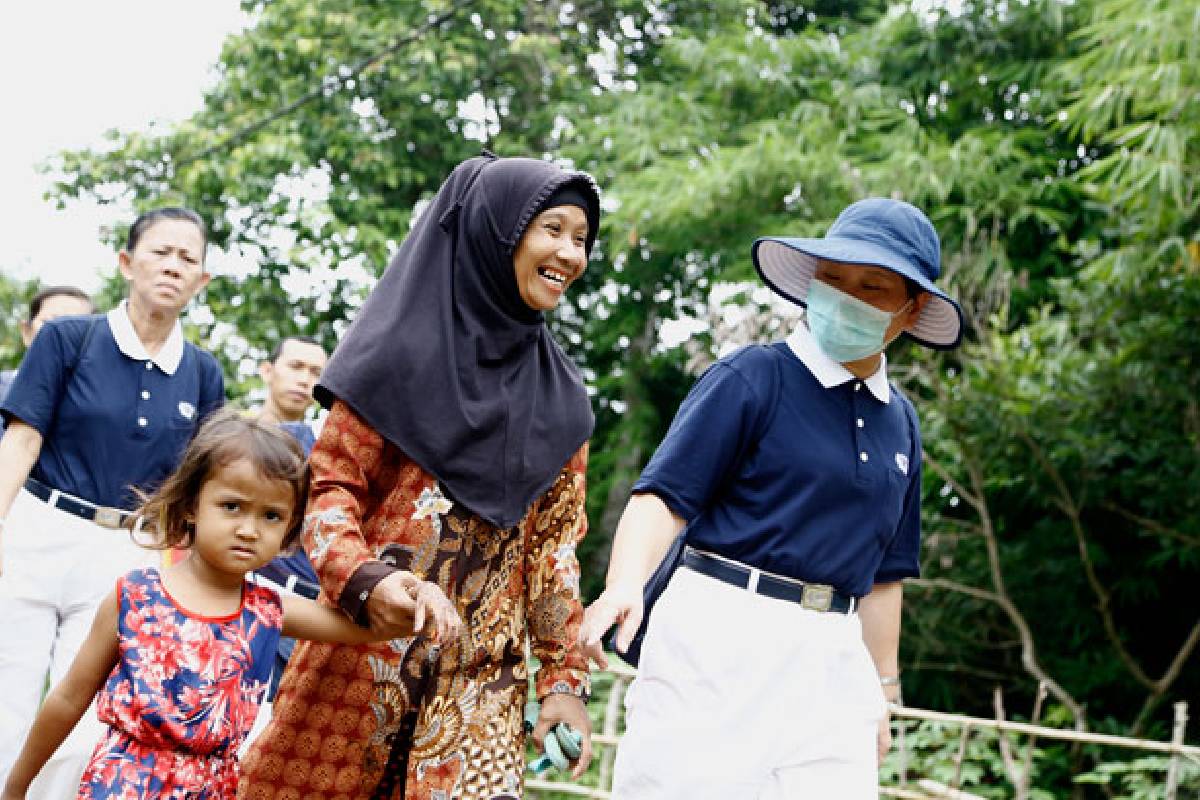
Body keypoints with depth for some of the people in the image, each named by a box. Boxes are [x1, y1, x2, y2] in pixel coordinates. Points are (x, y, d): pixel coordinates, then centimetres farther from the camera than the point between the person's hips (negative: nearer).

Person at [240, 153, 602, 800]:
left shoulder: (560, 401, 12)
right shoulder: (404, 348, -1)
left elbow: (553, 543, 12)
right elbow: (330, 485, -4)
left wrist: (565, 676, 5)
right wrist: (366, 580, -22)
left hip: (482, 679, 3)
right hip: (363, 658, -3)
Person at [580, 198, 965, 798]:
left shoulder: (899, 423, 16)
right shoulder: (752, 377, -2)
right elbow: (665, 496, -11)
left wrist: (881, 693, 21)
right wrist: (625, 585, -29)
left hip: (832, 663, 5)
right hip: (720, 639, -5)